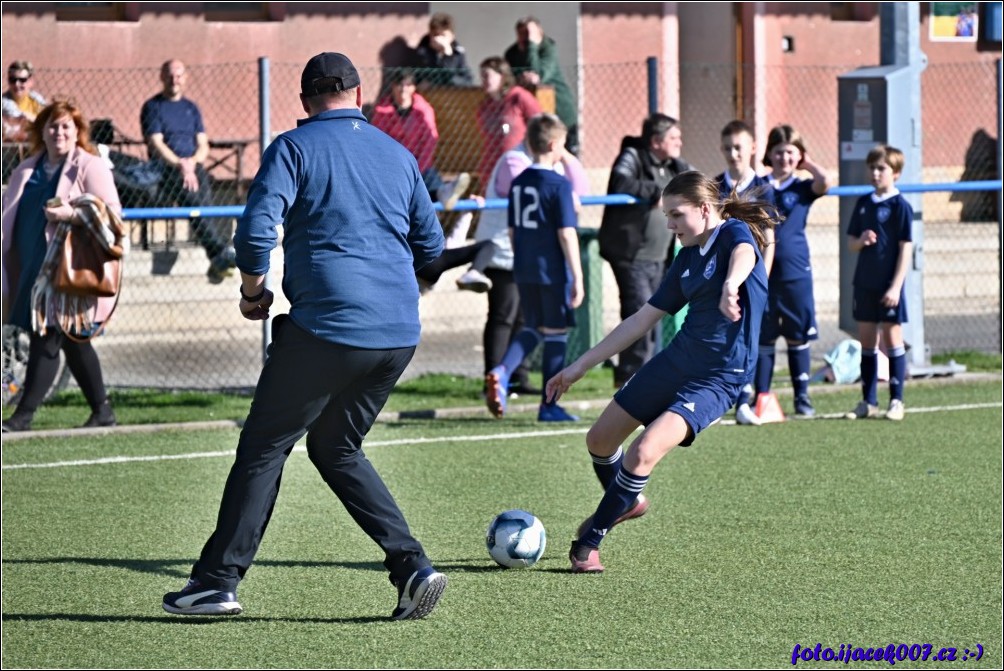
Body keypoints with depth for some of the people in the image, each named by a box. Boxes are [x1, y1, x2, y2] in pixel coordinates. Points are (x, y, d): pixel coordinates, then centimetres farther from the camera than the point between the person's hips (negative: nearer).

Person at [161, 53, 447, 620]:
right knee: (337, 448, 20)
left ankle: (217, 583, 6)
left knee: (263, 447, 6)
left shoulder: (295, 147, -2)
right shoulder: (398, 155, 14)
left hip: (325, 327, -5)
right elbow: (431, 244, 18)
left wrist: (254, 289, 2)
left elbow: (257, 227, -14)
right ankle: (413, 567, 6)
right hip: (399, 333, 5)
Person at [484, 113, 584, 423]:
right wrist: (577, 278, -12)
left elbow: (513, 231, 13)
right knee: (555, 334, 4)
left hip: (524, 270, 6)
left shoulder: (518, 183, 8)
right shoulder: (559, 185, -12)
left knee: (533, 328, 18)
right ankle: (549, 406, 8)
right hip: (553, 270, -6)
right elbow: (567, 234, -15)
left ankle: (501, 372, -8)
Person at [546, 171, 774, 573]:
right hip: (677, 359, 8)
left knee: (644, 452, -21)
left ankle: (588, 543, -5)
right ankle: (626, 502, 42)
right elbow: (643, 319, 16)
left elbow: (744, 255, -36)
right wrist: (581, 366, 15)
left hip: (718, 377, -8)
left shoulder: (735, 233, -9)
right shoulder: (688, 257, 12)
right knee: (599, 439, 13)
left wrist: (730, 284, -61)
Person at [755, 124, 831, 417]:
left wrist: (808, 162, -2)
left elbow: (825, 183, -18)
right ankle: (761, 397, 10)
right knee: (763, 338, 4)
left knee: (798, 338, 5)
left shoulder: (803, 188, 3)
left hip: (796, 274, 0)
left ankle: (802, 397, 12)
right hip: (763, 274, 1)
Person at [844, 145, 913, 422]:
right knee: (866, 340, 9)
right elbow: (850, 243, 14)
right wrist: (861, 240, -11)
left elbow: (906, 248, -11)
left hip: (889, 285, -6)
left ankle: (896, 401, 6)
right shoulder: (863, 203, 8)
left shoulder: (900, 206, -9)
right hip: (864, 284, 6)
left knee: (892, 338, -1)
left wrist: (896, 286, -15)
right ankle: (868, 402, 16)